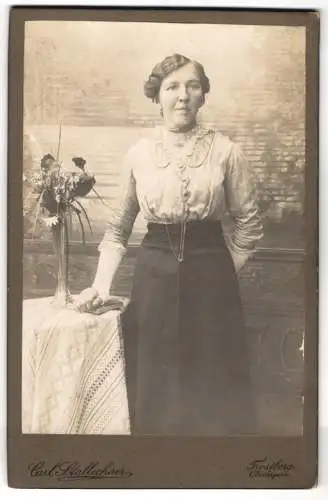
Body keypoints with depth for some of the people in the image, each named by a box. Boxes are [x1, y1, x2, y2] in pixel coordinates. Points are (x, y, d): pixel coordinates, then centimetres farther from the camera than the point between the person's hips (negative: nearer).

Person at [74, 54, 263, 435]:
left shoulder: (225, 151, -2)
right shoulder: (138, 153, 2)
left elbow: (249, 224, 4)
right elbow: (118, 226, 7)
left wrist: (221, 271, 2)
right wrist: (101, 283, -2)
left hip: (210, 278, -1)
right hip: (154, 276, 1)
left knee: (212, 384, 8)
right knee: (155, 387, 11)